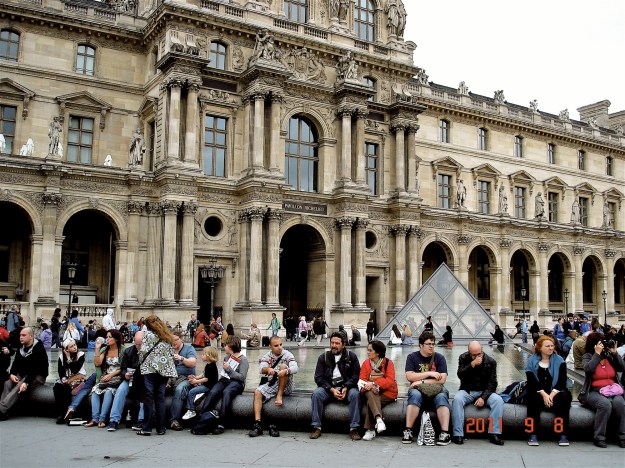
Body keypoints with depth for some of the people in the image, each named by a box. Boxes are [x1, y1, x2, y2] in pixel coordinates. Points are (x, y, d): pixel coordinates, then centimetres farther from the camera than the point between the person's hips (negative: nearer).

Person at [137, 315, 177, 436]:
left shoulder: (148, 334, 1)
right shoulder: (168, 337, 16)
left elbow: (143, 351, -6)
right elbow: (171, 354, 14)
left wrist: (142, 362, 11)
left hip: (151, 368, -5)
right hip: (165, 370, 5)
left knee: (149, 398, -1)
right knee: (160, 398, 7)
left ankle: (147, 428, -2)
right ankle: (161, 428, 7)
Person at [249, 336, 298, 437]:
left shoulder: (287, 354, -5)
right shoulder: (267, 356, 5)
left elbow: (295, 368, -22)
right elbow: (261, 368, -13)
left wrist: (286, 371, -44)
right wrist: (268, 369, -38)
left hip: (286, 386, -3)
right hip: (272, 384, 3)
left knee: (283, 366, -26)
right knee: (257, 392, -23)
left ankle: (280, 395, -22)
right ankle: (258, 424, -27)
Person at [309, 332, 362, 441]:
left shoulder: (351, 356, 6)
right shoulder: (323, 357, 7)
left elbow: (355, 375, 1)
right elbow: (319, 378, 0)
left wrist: (345, 388, -16)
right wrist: (332, 390, -15)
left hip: (346, 388, -1)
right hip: (328, 388, 1)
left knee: (355, 394, -32)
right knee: (316, 394, -28)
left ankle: (354, 429, -27)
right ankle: (316, 427, -22)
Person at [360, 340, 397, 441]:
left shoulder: (388, 363, 0)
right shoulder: (366, 363, 11)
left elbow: (390, 381, -13)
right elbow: (362, 380, 2)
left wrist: (373, 384, -27)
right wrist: (367, 385, -24)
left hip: (387, 394, -3)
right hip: (371, 393, 3)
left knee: (369, 402, -32)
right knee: (370, 392, -35)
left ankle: (370, 430, -30)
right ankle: (378, 418, -52)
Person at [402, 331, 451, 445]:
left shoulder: (439, 358, 5)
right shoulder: (412, 357, 6)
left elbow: (442, 379, -7)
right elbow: (409, 376, -8)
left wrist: (422, 381, -11)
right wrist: (429, 373, -12)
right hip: (418, 389, 0)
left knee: (442, 397, -33)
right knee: (415, 395, -34)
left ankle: (445, 433, -38)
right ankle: (408, 431, -34)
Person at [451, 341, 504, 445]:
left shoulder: (491, 361, -1)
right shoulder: (463, 358, 0)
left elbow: (492, 383, -5)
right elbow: (460, 375, -14)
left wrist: (483, 397, -19)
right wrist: (472, 364, -26)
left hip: (484, 391, 1)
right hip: (467, 391, -1)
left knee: (498, 400, -28)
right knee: (457, 399, -32)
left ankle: (494, 434, -24)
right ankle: (458, 435, -31)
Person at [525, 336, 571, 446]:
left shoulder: (559, 361, 7)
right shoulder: (532, 361, 6)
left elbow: (562, 381, -3)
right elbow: (531, 381, -5)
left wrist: (552, 395, -18)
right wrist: (543, 394, -19)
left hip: (555, 393, 1)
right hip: (538, 393, -1)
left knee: (564, 397, -29)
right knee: (533, 398, -31)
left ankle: (563, 435, -27)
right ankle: (533, 434, -31)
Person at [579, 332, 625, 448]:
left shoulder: (609, 355, 13)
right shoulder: (588, 356, 5)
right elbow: (588, 369, -15)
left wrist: (615, 353, -3)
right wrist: (597, 353, -12)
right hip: (595, 392, -3)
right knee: (605, 404, -34)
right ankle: (599, 438, -24)